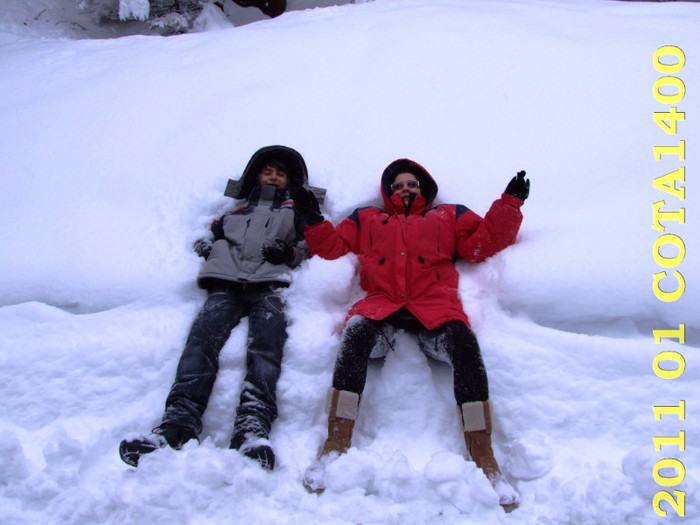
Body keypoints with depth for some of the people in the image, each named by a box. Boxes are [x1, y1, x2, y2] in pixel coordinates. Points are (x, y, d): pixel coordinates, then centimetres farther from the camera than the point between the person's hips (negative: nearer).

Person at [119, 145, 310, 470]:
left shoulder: (295, 212, 32)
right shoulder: (235, 212, 38)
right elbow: (214, 236, 39)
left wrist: (291, 252, 1)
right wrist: (206, 246, 15)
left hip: (268, 285, -2)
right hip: (226, 284, 2)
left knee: (265, 343, -33)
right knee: (201, 338, -29)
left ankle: (253, 426, -51)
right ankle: (178, 424, -45)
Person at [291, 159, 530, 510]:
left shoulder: (449, 216, 32)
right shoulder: (366, 219, 33)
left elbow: (481, 244, 20)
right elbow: (333, 247, 26)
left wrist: (509, 204, 14)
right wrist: (314, 221, 13)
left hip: (434, 304, 0)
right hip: (381, 304, 0)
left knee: (464, 342, -31)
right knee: (357, 333, -34)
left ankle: (483, 456, -27)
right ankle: (336, 444, -30)